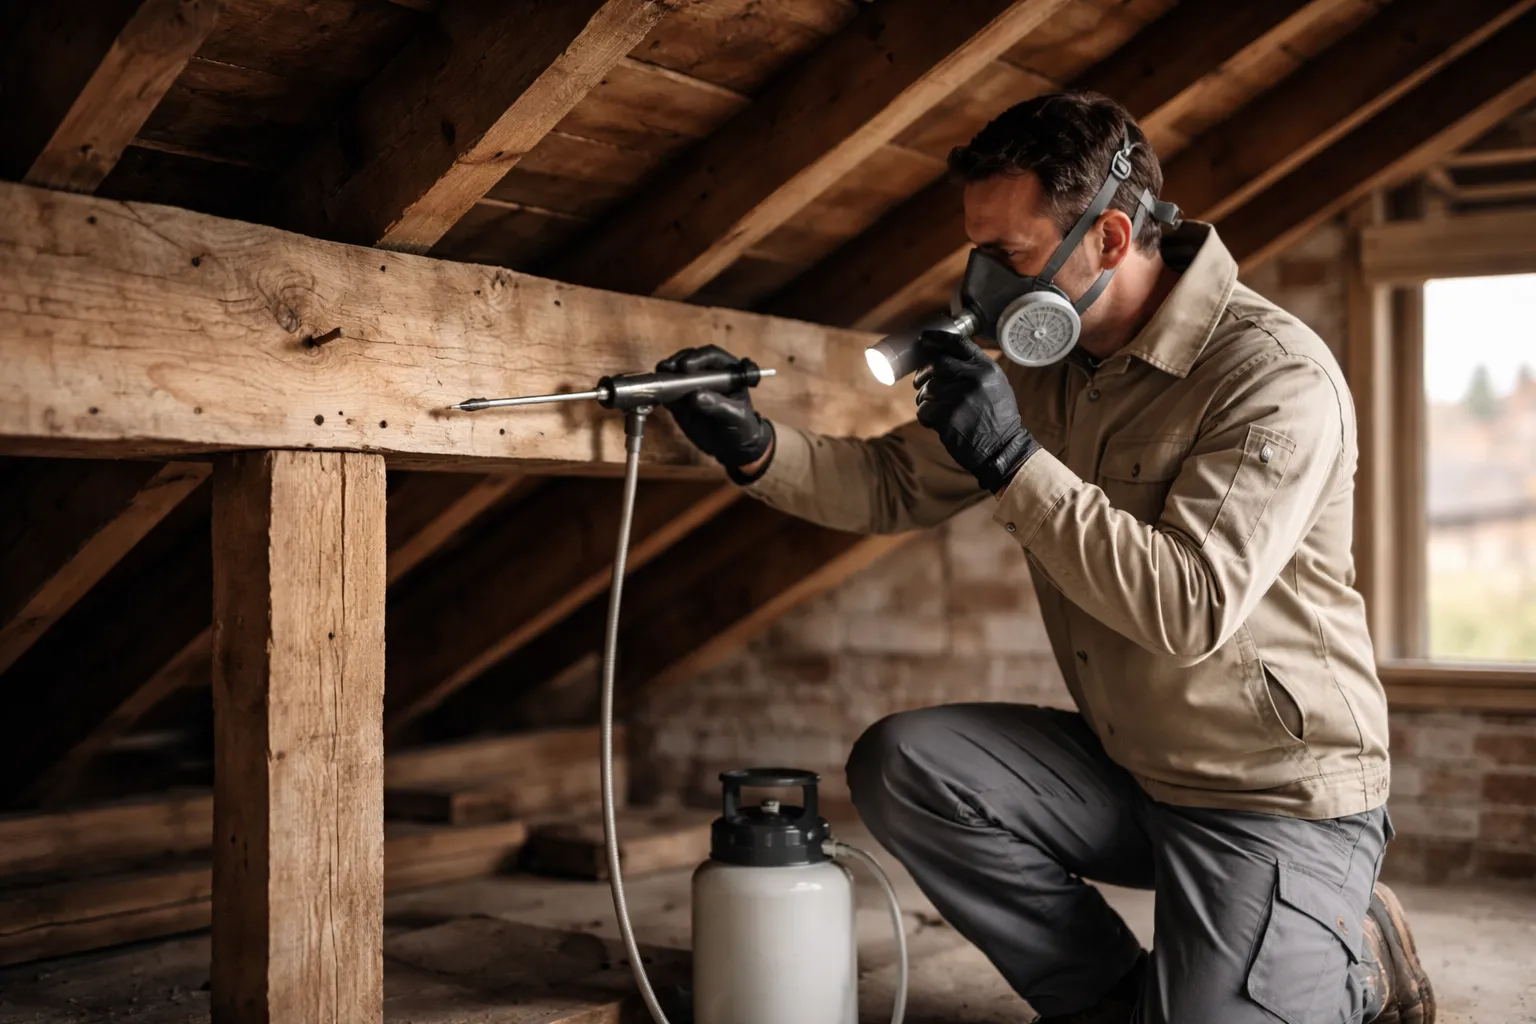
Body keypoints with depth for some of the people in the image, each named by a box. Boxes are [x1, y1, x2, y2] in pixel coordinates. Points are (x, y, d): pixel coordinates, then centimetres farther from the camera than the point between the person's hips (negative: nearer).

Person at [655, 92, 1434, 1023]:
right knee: (900, 766, -11)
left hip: (1280, 798, -6)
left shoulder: (1276, 376, -21)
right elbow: (897, 484, 7)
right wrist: (755, 446, -10)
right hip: (1126, 767, 7)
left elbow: (1189, 606, -30)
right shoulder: (1042, 364, 1)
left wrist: (1010, 457, -30)